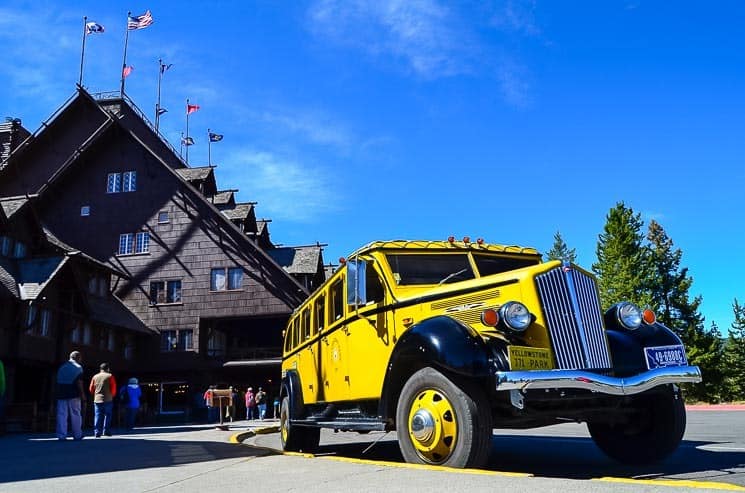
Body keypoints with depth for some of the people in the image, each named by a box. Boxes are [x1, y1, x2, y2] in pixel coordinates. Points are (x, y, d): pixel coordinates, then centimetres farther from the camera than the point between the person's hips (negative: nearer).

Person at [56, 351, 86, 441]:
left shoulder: (62, 367, 15)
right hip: (73, 394, -4)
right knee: (75, 415, 4)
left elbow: (58, 381, 13)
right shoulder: (78, 367, -2)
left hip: (61, 394, 4)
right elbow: (79, 383, -10)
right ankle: (77, 435, 9)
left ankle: (61, 435, -1)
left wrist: (58, 394, 15)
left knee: (61, 415, 3)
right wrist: (83, 395, -7)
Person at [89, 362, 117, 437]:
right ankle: (106, 431, 2)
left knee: (97, 416, 5)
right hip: (108, 400, -3)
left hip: (97, 400, 3)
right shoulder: (110, 376, -2)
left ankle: (97, 432, 1)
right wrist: (112, 395, 14)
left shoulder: (95, 376, 8)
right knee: (107, 415, 5)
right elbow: (113, 388, -5)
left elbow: (91, 389, 11)